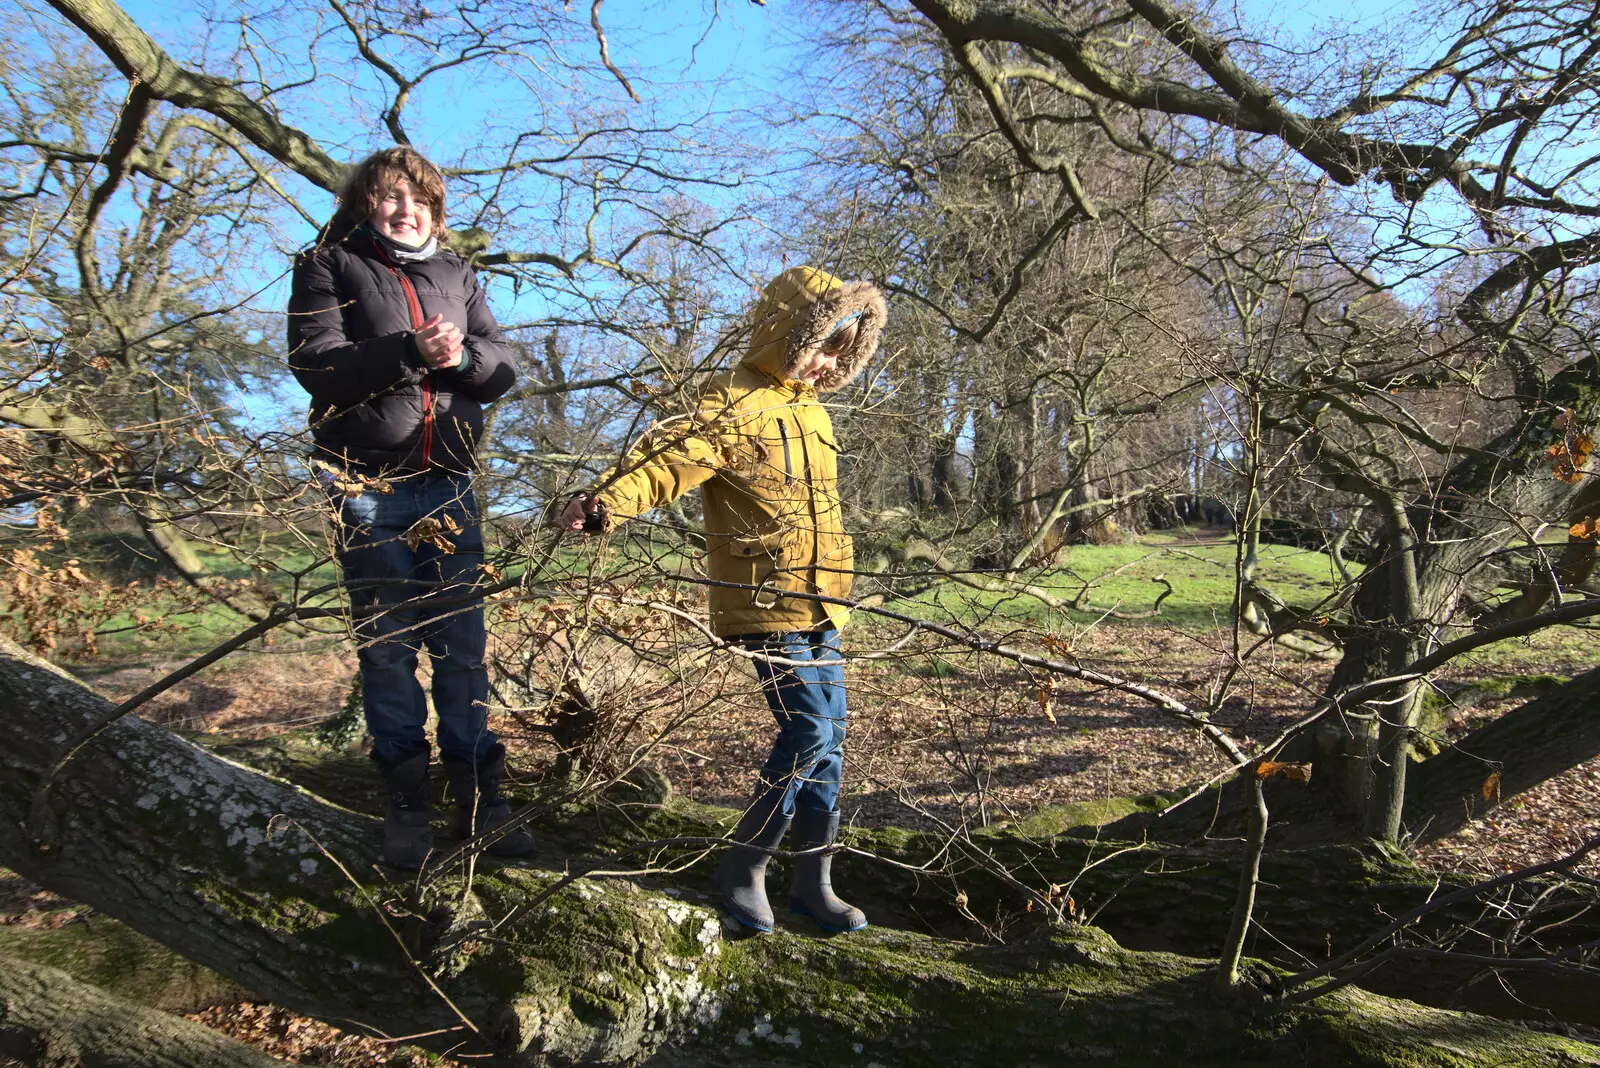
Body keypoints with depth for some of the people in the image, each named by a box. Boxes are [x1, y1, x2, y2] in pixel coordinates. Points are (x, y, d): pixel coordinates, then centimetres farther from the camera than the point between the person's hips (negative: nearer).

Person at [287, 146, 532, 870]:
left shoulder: (456, 276, 17)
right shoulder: (327, 267, 6)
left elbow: (502, 369, 9)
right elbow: (314, 362, -9)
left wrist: (462, 356, -13)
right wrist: (411, 351, -21)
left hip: (448, 483, 3)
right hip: (366, 482, -3)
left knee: (462, 642, 3)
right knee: (386, 645, 2)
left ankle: (480, 798, 10)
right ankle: (406, 804, 11)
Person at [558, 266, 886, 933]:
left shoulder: (811, 409, 17)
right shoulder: (732, 406, -9)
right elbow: (669, 459, -24)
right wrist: (607, 502, -42)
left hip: (820, 605, 8)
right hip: (765, 604, -8)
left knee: (829, 735, 9)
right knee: (809, 731, -12)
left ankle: (814, 880, 22)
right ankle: (743, 866, 8)